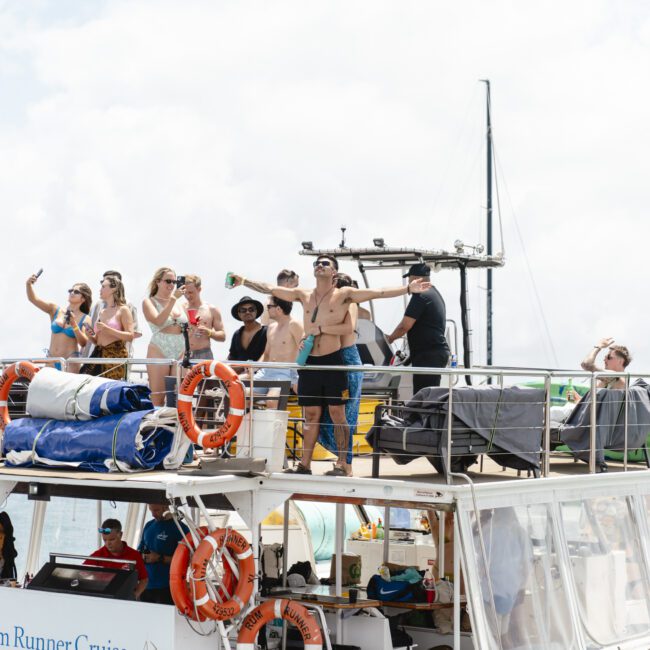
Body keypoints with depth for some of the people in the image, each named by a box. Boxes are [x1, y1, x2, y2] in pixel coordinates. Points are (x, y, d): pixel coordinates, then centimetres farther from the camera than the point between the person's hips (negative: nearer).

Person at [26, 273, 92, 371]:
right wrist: (29, 284, -15)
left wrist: (74, 324, -18)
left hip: (70, 360, -3)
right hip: (51, 359, 3)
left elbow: (83, 343, -8)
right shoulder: (55, 310, 9)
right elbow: (33, 299, 2)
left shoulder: (85, 319, 2)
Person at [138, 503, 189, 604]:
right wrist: (142, 556, 0)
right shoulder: (148, 526, 14)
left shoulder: (179, 528, -6)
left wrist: (160, 558, -17)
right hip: (145, 585, 6)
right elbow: (140, 550, 24)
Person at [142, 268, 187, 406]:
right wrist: (172, 299, -18)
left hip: (180, 353, 5)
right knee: (157, 399, -7)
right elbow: (158, 321, -17)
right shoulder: (149, 302, 2)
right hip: (159, 352, -5)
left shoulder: (178, 303, 17)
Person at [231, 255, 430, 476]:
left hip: (333, 361, -4)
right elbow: (270, 289, 12)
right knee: (311, 414, 9)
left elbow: (378, 292, -11)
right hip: (309, 362, 4)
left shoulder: (344, 294, -3)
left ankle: (342, 464, 2)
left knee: (337, 413, -1)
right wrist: (244, 282, 10)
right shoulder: (304, 294, 10)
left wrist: (408, 289, -21)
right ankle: (305, 464, 12)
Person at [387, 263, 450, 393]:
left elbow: (405, 325, -15)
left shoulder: (421, 296, -12)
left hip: (428, 355, -10)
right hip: (439, 351, 10)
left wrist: (390, 338, 1)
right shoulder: (435, 293, 20)